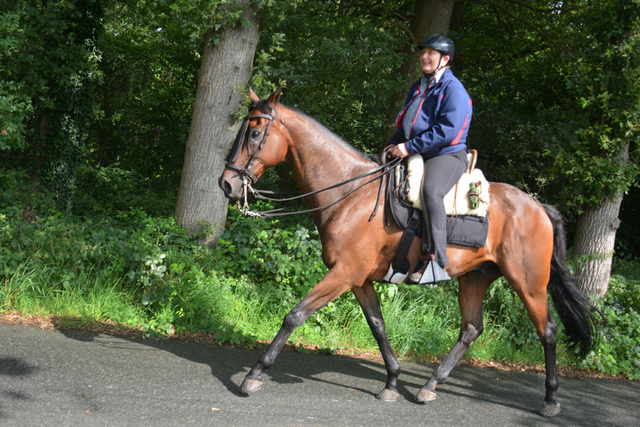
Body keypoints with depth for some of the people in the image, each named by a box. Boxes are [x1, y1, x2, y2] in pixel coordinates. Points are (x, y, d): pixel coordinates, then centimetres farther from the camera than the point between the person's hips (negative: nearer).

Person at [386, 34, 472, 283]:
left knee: (430, 190, -38)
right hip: (416, 156, 10)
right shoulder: (418, 88, 19)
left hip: (447, 155, -9)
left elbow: (448, 131, -19)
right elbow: (404, 124, 27)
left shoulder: (453, 90, -8)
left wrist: (410, 147, -21)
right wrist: (393, 146, 7)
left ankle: (437, 259, -41)